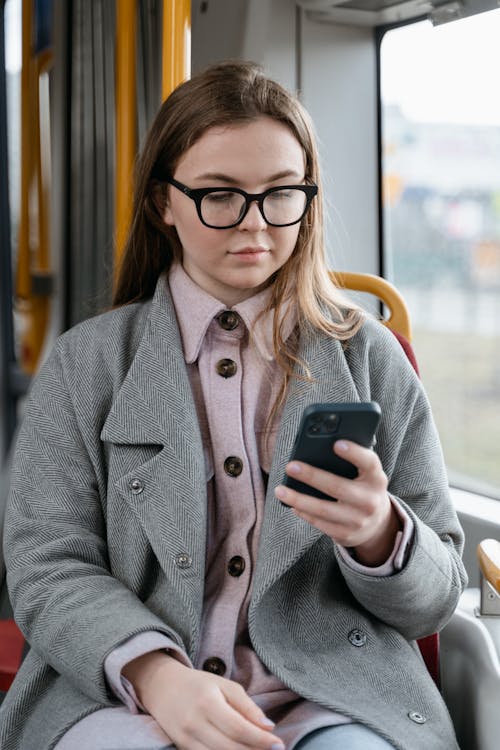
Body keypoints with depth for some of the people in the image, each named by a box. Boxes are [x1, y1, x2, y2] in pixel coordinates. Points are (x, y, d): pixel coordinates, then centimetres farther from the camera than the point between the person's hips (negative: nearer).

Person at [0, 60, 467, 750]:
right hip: (126, 694, -1)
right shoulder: (84, 364, 8)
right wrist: (158, 674, -20)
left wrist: (378, 534, -14)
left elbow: (435, 601, 10)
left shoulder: (370, 357, 10)